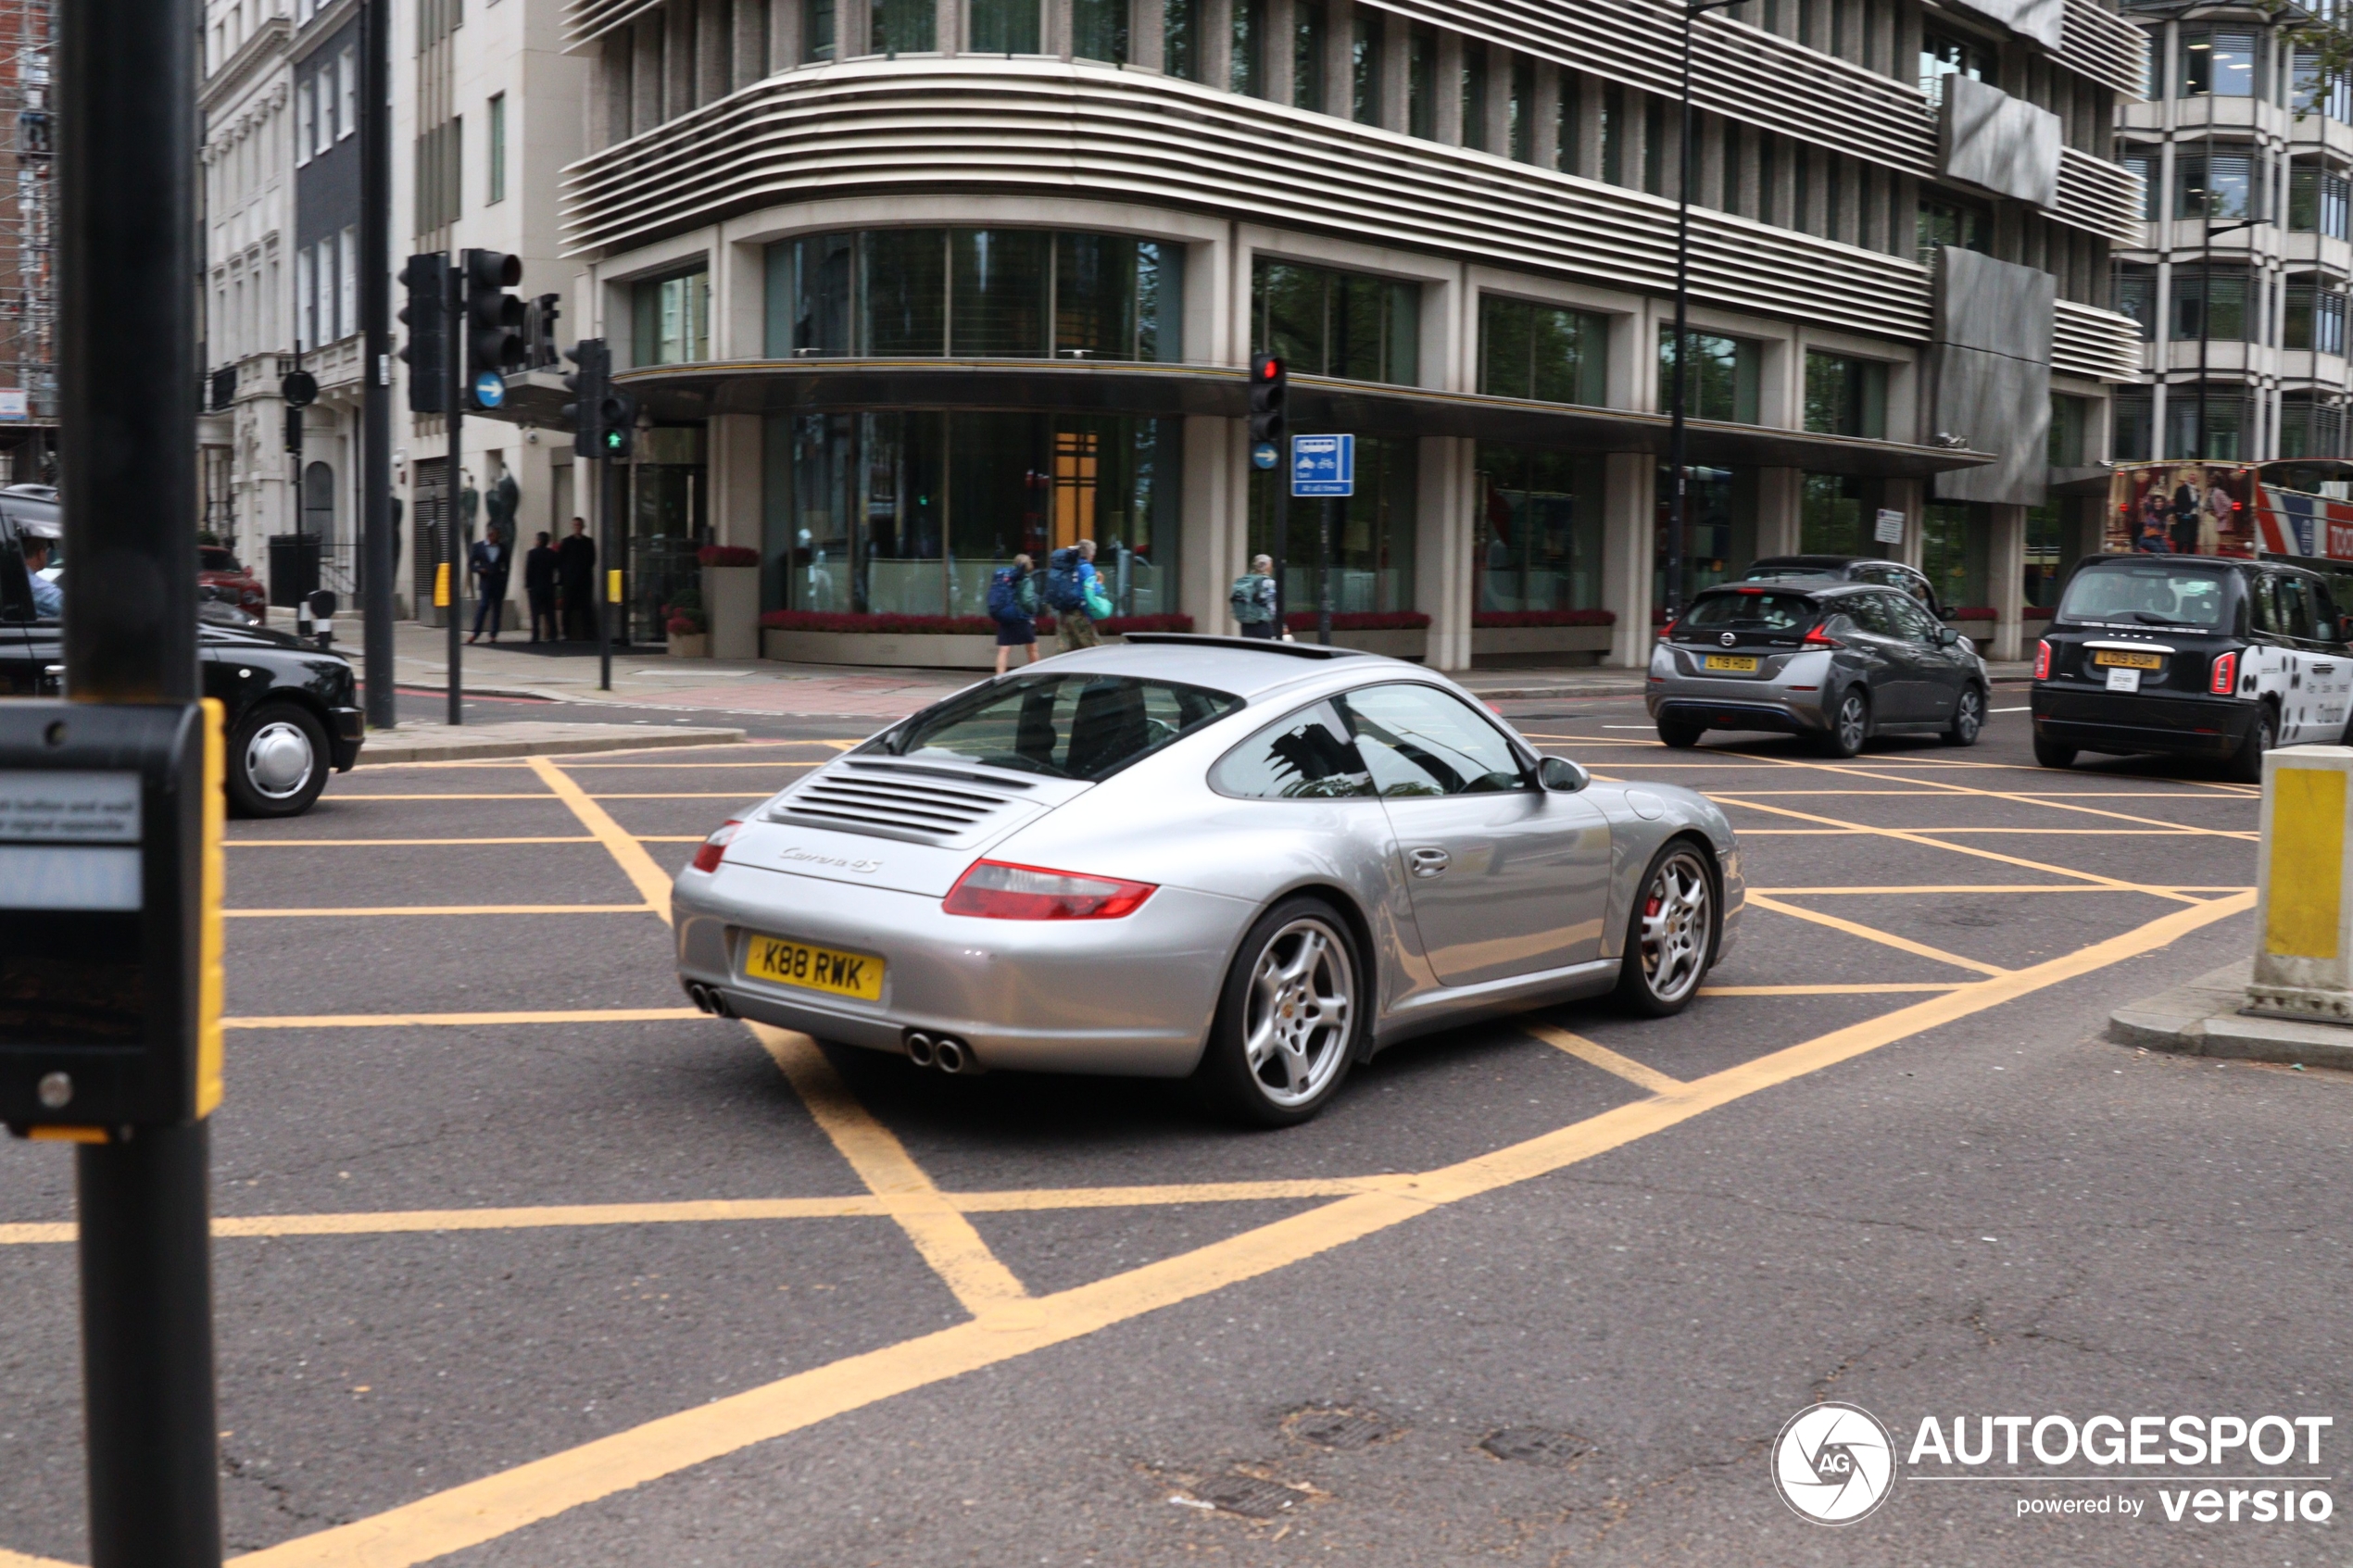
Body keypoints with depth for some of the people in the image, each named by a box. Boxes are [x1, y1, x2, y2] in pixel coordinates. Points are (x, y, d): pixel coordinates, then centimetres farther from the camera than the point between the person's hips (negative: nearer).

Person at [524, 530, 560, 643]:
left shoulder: (532, 553, -8)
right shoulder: (552, 554, 4)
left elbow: (528, 570, -8)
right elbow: (556, 569, 10)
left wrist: (527, 586, -2)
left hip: (535, 587, -4)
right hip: (549, 587, 4)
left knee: (535, 613, -3)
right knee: (550, 613, 6)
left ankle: (535, 636, -8)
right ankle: (554, 635, 1)